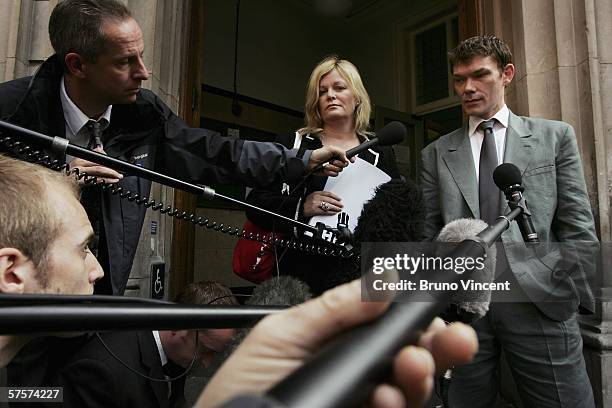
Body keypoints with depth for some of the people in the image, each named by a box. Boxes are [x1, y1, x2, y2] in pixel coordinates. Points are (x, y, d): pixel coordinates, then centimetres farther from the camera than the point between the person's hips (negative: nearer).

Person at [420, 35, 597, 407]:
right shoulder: (436, 153, 10)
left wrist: (577, 294, -1)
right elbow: (427, 231, 9)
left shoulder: (555, 136, 9)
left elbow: (576, 226, 5)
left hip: (540, 301, 0)